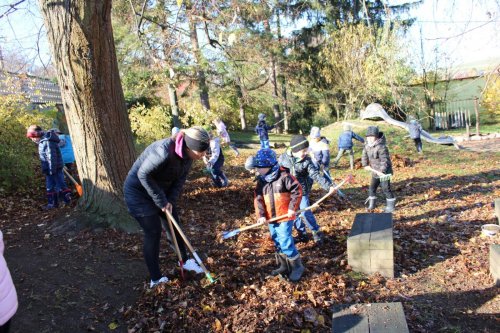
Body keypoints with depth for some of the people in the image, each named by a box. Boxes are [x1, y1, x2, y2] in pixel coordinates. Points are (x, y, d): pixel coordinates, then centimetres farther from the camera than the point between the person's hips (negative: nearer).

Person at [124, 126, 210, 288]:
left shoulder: (188, 154, -11)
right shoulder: (164, 152, -37)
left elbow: (180, 180, -2)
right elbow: (143, 175, -30)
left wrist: (170, 200, -14)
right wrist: (161, 201, -23)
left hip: (161, 189, 8)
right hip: (139, 191, -7)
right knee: (153, 232, -5)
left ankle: (184, 260, 33)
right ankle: (156, 279, 10)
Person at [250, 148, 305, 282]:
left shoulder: (284, 176, -15)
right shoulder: (261, 180, 3)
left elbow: (297, 190, -12)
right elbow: (258, 198, 0)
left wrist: (292, 208, -12)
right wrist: (261, 215, -10)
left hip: (285, 216, -7)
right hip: (271, 218, 7)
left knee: (285, 242, -9)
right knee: (277, 243, 16)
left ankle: (297, 266, 9)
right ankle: (284, 266, 32)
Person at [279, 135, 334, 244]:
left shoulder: (307, 161, -12)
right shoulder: (283, 158, -8)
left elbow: (316, 175, -18)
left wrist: (328, 186, -30)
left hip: (302, 191, -3)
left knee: (305, 212, -3)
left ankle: (316, 232, 20)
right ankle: (302, 234, 31)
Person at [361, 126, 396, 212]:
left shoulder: (381, 147, -25)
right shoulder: (367, 146, 0)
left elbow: (384, 160, -26)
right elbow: (364, 156, 13)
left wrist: (382, 171, -32)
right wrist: (365, 165, 2)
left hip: (384, 171, -8)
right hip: (375, 171, 8)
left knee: (386, 188, -4)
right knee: (372, 187, 15)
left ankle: (391, 206, 12)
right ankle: (371, 204, 30)